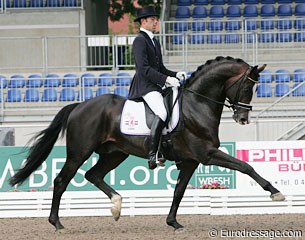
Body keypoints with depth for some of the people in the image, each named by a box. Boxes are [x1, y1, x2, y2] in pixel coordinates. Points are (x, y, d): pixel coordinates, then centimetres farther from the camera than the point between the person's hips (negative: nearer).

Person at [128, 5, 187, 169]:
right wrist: (166, 79, -22)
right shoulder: (140, 41, -8)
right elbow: (144, 69, -19)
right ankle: (152, 154, -32)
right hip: (144, 86, -10)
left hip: (156, 86, 10)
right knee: (161, 113, -30)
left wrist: (176, 75, 8)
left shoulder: (155, 42, 22)